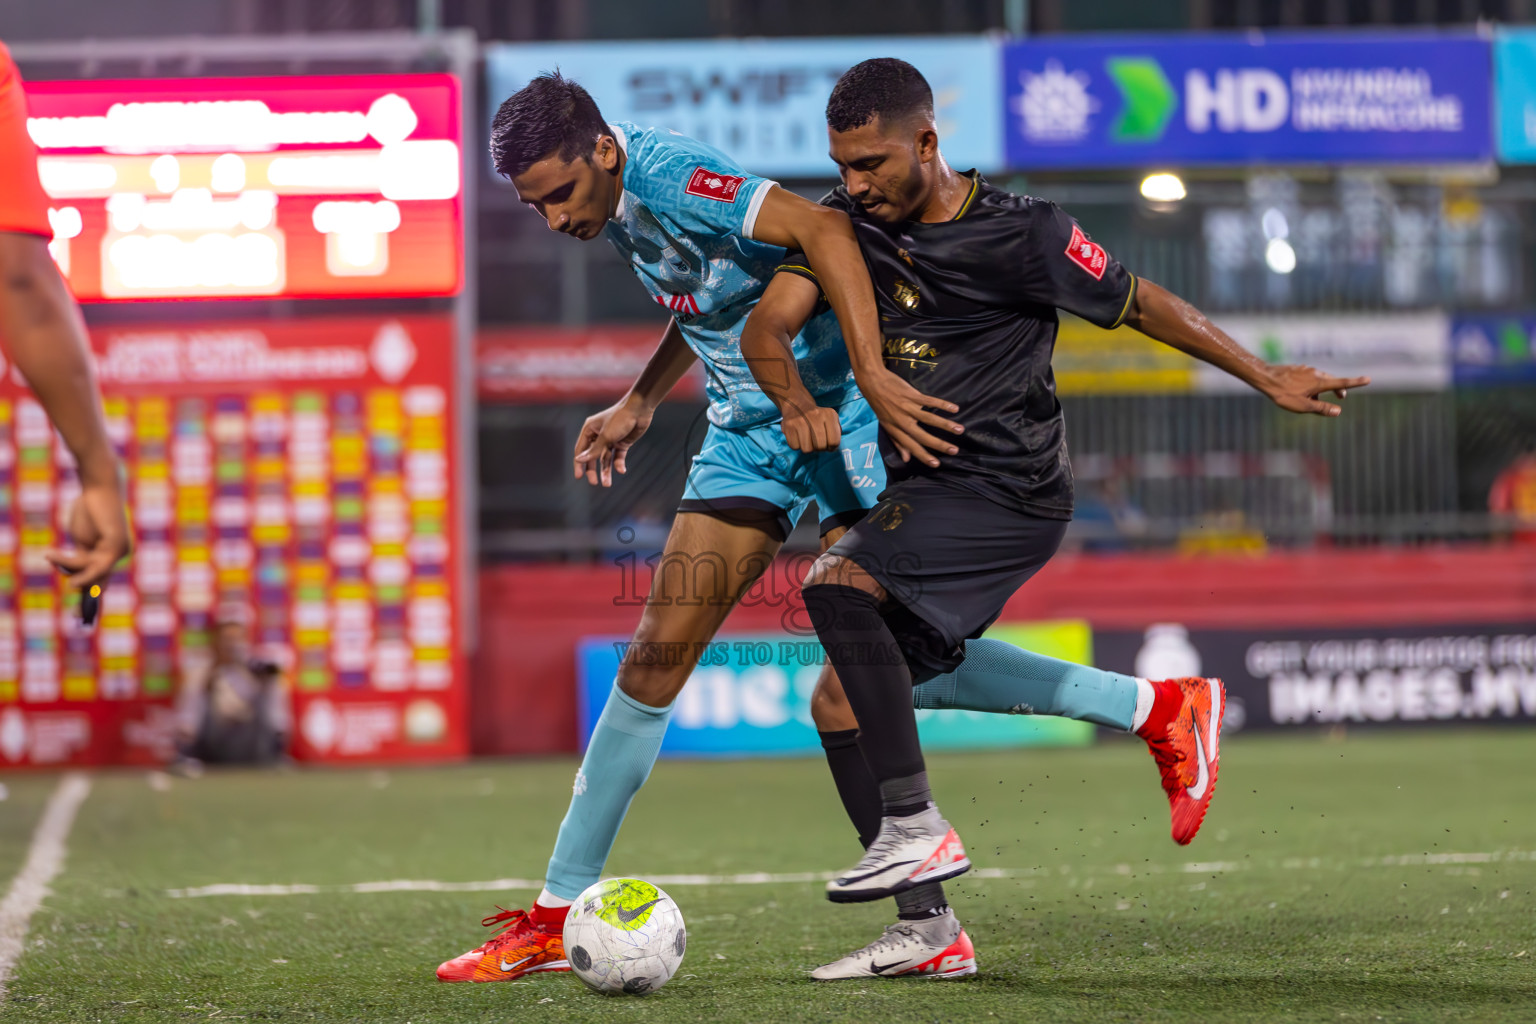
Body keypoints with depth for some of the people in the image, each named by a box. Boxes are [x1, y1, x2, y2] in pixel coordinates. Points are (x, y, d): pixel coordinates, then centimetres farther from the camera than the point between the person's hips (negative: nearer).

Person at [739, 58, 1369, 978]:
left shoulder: (1021, 234, -12)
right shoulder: (846, 222, 2)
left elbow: (1139, 305, 0)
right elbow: (768, 326, -6)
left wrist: (1267, 378, 7)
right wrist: (798, 403, -28)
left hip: (1008, 488, -8)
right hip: (923, 488, 8)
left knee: (835, 586, -27)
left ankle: (916, 830, -23)